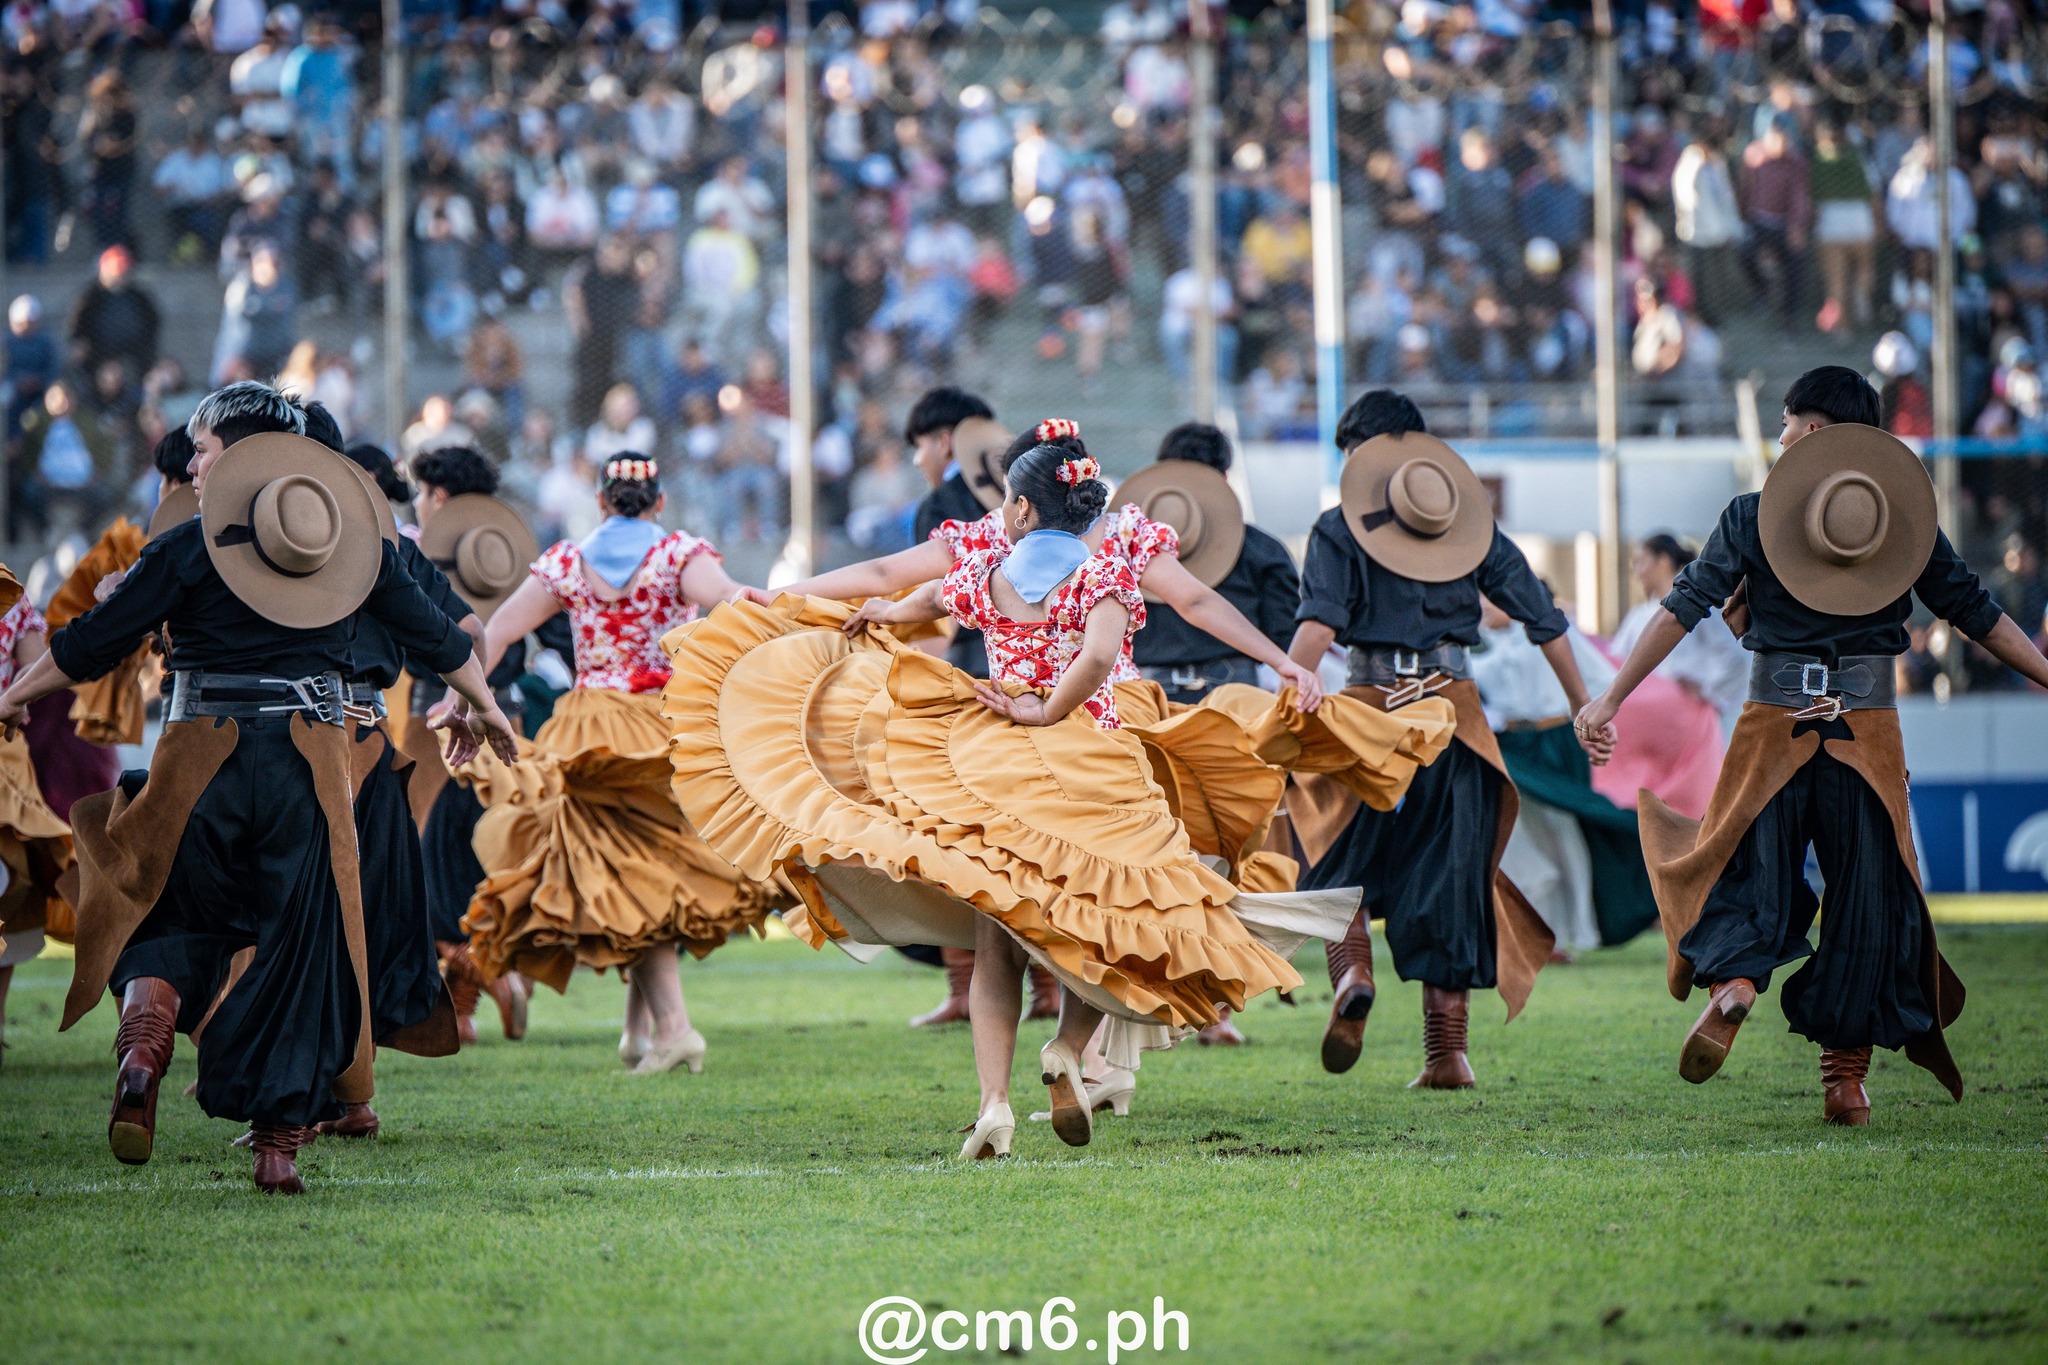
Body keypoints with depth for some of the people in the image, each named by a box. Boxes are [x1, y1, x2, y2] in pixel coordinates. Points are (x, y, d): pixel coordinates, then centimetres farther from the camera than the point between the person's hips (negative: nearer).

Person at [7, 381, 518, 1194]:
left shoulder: (189, 550, -5)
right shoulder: (357, 547, 6)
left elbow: (92, 644, -2)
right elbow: (435, 637, 18)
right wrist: (482, 707, 37)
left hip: (202, 762, -2)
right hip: (309, 768, 2)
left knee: (172, 921, 15)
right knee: (298, 947, 7)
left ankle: (145, 1036, -16)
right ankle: (280, 1143, 5)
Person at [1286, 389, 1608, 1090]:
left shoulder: (1339, 530, 0)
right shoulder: (1472, 526, 11)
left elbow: (1318, 624, -15)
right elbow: (1544, 619, 11)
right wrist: (1584, 708, 18)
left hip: (1369, 711, -3)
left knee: (1341, 859, 14)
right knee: (1446, 874, 8)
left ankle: (1352, 972, -16)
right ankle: (1447, 1052, 5)